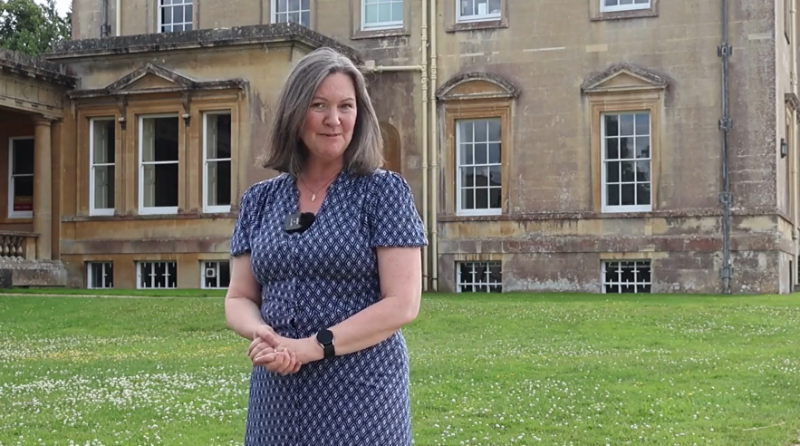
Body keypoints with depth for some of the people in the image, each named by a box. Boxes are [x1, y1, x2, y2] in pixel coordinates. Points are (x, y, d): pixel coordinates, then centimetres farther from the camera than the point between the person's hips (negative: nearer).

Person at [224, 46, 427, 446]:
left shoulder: (382, 191, -5)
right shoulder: (260, 200, 7)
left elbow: (402, 304, -11)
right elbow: (238, 299, 9)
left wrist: (310, 347, -17)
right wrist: (261, 333, -13)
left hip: (361, 395, -3)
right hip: (278, 394, 4)